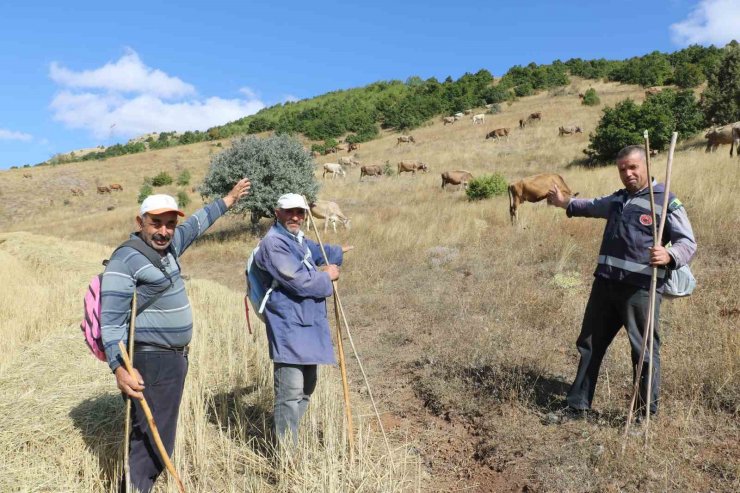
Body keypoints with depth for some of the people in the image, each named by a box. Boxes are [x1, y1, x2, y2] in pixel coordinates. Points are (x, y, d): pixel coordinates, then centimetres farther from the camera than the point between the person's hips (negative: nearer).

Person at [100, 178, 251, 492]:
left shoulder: (167, 246, 9)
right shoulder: (125, 261, -17)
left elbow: (196, 225, 27)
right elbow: (111, 320, -21)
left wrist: (227, 200, 36)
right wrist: (119, 368, -31)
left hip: (173, 359, 9)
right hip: (150, 363, -9)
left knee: (151, 437, 20)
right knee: (153, 443, -8)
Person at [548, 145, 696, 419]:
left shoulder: (667, 202, -5)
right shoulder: (617, 199, 17)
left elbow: (688, 243, -10)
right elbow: (593, 206, 39)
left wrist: (669, 256, -32)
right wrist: (566, 203, 51)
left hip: (640, 289, -7)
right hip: (605, 284, 7)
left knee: (645, 351, 2)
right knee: (590, 344, 13)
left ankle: (646, 413, 19)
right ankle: (578, 405, 25)